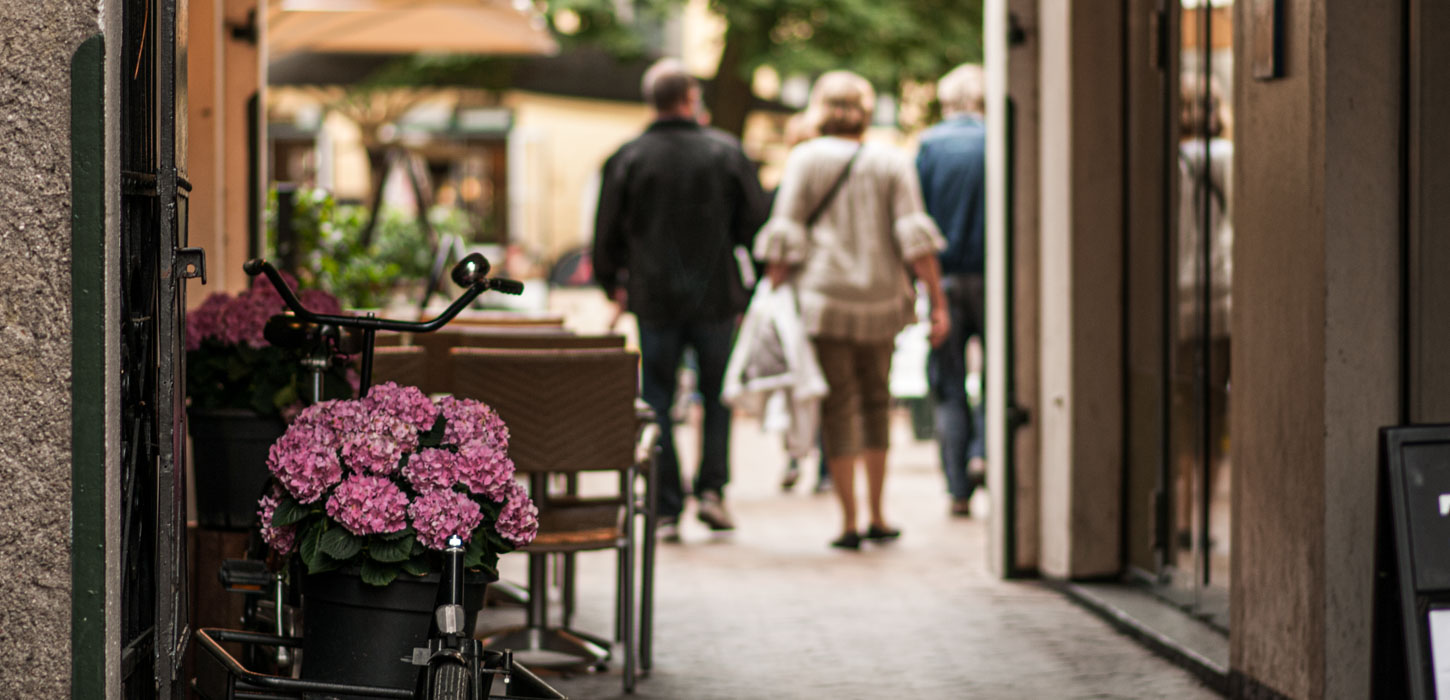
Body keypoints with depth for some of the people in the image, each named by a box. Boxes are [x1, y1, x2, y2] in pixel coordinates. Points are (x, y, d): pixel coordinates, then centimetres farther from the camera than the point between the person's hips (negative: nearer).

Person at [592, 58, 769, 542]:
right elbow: (756, 222, 1)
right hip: (717, 298, 0)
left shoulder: (627, 159, -3)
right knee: (718, 396, 15)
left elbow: (606, 234, 3)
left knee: (657, 404, 6)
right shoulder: (726, 152, -3)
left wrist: (613, 284, 19)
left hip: (654, 301, 0)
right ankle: (712, 488, 2)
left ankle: (666, 510, 3)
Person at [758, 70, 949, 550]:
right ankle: (877, 516, 17)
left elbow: (784, 237, -3)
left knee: (839, 406, 1)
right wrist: (937, 303, 0)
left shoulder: (805, 159, 2)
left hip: (824, 299, -2)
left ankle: (849, 522, 0)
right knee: (876, 400, 16)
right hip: (881, 300, 2)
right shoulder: (892, 163, 5)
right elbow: (914, 237, -1)